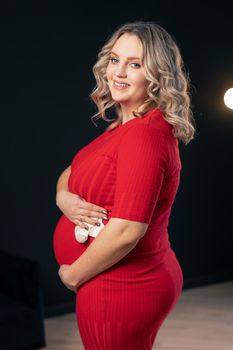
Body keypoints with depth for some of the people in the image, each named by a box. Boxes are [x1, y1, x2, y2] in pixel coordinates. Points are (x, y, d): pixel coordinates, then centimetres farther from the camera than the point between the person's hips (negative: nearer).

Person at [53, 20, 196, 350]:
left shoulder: (145, 135, -23)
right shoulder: (122, 126, 7)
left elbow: (126, 231, -28)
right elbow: (70, 174, 14)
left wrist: (73, 275, -13)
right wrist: (63, 197, -9)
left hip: (121, 289, -9)